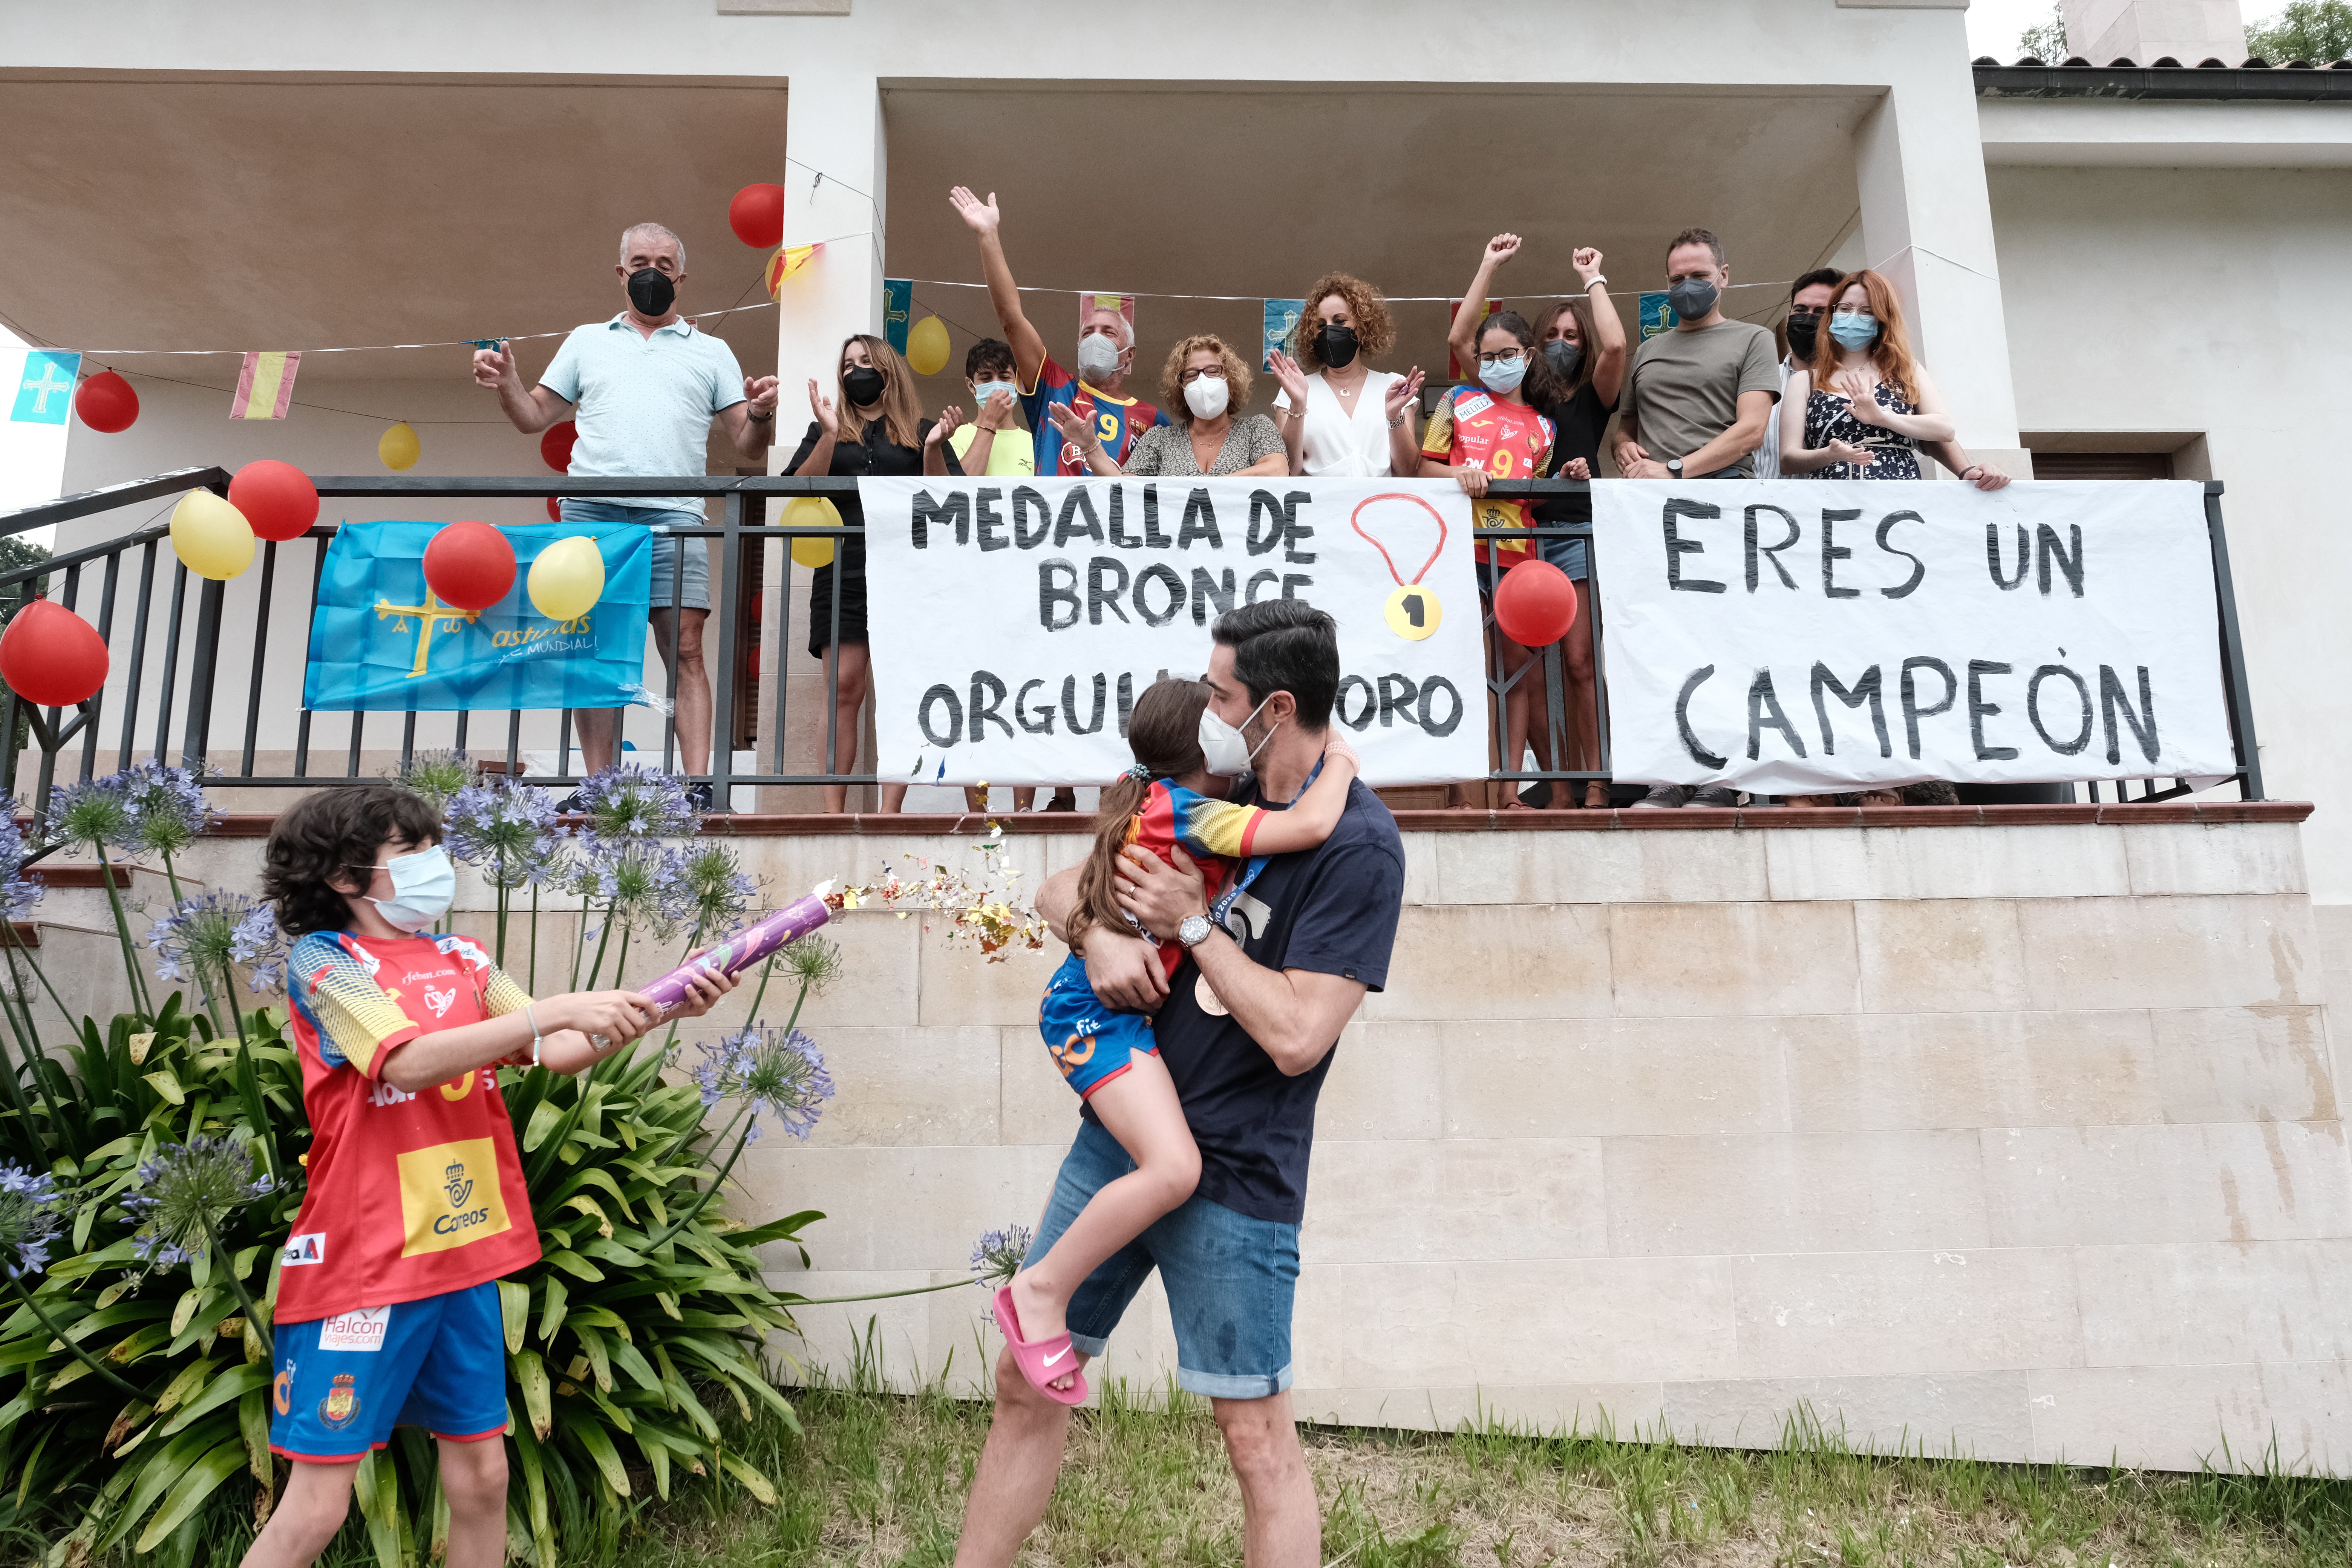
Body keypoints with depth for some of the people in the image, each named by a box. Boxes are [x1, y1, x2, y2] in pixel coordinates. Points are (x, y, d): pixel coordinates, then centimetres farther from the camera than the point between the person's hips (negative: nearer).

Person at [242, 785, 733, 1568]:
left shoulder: (462, 961, 10)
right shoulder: (323, 961, -7)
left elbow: (557, 1054, 1)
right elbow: (409, 1062, -22)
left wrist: (658, 1005, -14)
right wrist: (556, 1007, -26)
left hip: (464, 1251, 6)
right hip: (361, 1262, -6)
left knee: (481, 1472, 12)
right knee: (317, 1505, -1)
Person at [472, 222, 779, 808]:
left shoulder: (711, 352, 19)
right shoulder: (587, 341, 24)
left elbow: (750, 450, 13)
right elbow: (534, 418, 22)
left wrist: (761, 415, -7)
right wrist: (506, 382, 3)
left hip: (673, 517, -2)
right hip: (590, 513, 2)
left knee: (685, 650, -13)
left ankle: (699, 787, -16)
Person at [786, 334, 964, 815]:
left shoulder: (920, 431, 15)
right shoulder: (826, 430, 19)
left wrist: (933, 448, -9)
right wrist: (829, 435, -6)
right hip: (842, 571, 1)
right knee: (842, 688, -6)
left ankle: (890, 811, -8)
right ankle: (833, 810, -5)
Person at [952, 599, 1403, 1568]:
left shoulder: (1358, 846, -14)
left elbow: (1296, 1036, -21)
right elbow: (1061, 889, 14)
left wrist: (1191, 923, -13)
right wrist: (1099, 934, -9)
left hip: (1234, 1177, -7)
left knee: (1258, 1440, 4)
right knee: (1027, 1383, 14)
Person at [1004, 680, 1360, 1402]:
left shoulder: (1153, 801, 7)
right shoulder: (1194, 814, -21)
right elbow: (1309, 825, -30)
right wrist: (1340, 761, -11)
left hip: (1107, 1003, 11)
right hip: (1100, 1012, -11)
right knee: (1173, 1167, -25)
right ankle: (1042, 1290, -10)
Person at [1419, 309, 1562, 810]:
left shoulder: (1543, 427, 19)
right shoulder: (1459, 402, 13)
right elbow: (1425, 467, 9)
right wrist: (1458, 474, -11)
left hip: (1516, 554, 3)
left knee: (1516, 665, 3)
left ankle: (1511, 788, 8)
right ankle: (1458, 787, 0)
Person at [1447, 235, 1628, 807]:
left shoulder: (1591, 399, 13)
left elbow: (1614, 345, -7)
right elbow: (1458, 338, 10)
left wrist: (1593, 277, 7)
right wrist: (1490, 267, 13)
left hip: (1574, 535, -2)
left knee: (1578, 664, -9)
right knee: (1529, 675, -2)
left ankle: (1595, 782, -6)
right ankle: (1556, 782, 4)